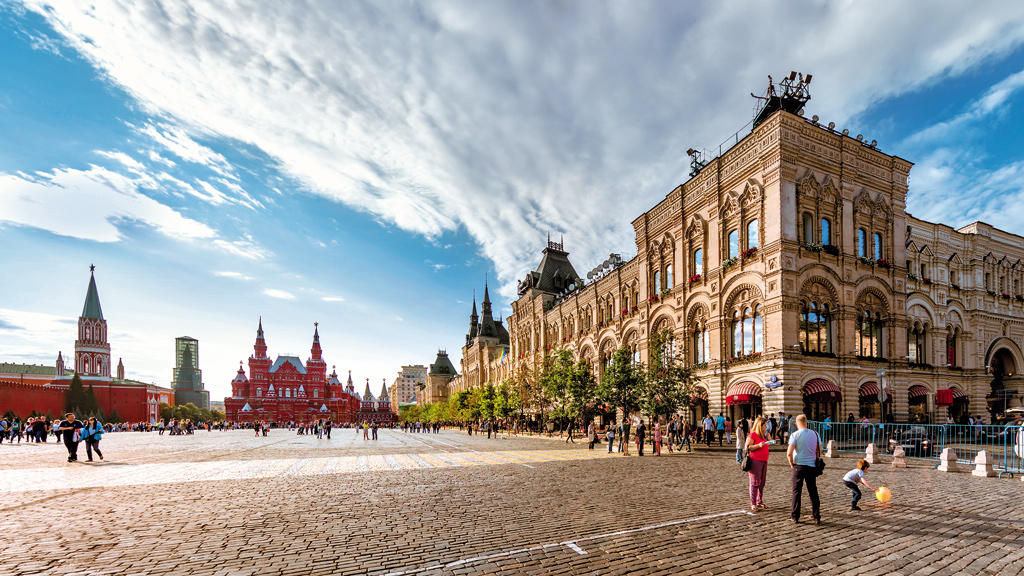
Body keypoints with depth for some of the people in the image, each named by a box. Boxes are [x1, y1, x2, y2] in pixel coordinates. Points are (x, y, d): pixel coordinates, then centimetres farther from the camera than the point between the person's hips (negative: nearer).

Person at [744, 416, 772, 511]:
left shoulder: (762, 435, 18)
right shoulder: (752, 435, -8)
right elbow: (747, 447, -13)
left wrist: (767, 440, 16)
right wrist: (758, 445, -21)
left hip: (764, 461, 8)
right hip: (755, 461, -8)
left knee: (762, 483, 10)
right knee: (755, 483, -6)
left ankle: (760, 502, 19)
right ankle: (753, 504, -2)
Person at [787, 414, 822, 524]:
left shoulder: (795, 435, -11)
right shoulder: (815, 434, 2)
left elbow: (789, 453, -17)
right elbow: (819, 451, 10)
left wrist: (791, 464, -1)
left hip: (799, 466, -3)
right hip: (812, 466, 3)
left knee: (796, 492, 5)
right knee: (813, 492, 13)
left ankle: (795, 517, 9)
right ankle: (816, 517, 17)